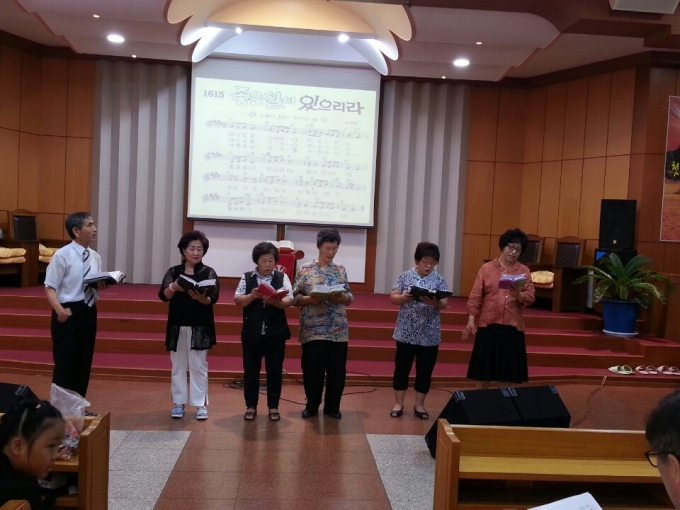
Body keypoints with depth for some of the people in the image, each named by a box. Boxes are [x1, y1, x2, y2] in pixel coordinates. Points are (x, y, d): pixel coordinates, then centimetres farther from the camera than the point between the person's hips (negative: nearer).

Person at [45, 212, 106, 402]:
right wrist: (59, 310, -28)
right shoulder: (62, 256, -11)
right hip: (69, 312, -7)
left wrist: (101, 285, -6)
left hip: (89, 312, 7)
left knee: (84, 362, 14)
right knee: (65, 363, 0)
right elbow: (50, 287, -14)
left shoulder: (95, 257, 9)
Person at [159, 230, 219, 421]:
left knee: (199, 365, 4)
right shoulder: (174, 272, 3)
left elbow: (213, 298, -11)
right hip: (177, 326, 2)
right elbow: (163, 295, -9)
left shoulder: (209, 273, 0)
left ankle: (201, 404, 11)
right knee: (178, 365, 9)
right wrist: (174, 288, -30)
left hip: (200, 327, -1)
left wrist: (201, 298, -33)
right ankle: (179, 402, 19)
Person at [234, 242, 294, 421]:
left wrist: (274, 301, -28)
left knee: (275, 370, 7)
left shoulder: (282, 277, 1)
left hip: (275, 333, 0)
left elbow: (289, 301, -9)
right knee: (251, 370, 8)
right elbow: (237, 301, -3)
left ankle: (273, 406, 19)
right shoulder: (247, 278, 2)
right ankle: (251, 406, 21)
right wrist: (252, 296, -22)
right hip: (252, 332, 0)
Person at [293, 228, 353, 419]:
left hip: (338, 330, 3)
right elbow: (295, 298, -1)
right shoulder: (305, 269, 0)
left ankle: (332, 407, 22)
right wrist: (311, 298, -19)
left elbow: (350, 298, 10)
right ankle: (311, 406, 22)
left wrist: (341, 297, -12)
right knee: (312, 370, 3)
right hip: (313, 330, -3)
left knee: (337, 370, 7)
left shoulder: (341, 269, 9)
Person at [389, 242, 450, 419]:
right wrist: (403, 297, -21)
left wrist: (433, 302, -28)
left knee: (425, 370, 8)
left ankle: (419, 404, 23)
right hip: (406, 332, -1)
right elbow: (392, 298, -1)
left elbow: (444, 304, -6)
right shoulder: (405, 276, 0)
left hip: (429, 334, 1)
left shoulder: (439, 280, 1)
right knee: (402, 367, 6)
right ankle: (398, 403, 20)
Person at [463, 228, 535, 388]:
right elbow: (475, 297, 0)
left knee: (507, 372, 5)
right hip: (488, 324, -1)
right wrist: (471, 320, -8)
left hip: (513, 327, 1)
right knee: (483, 370, 5)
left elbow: (530, 298, -1)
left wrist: (518, 295, -22)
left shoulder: (524, 271, 6)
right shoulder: (487, 268, 2)